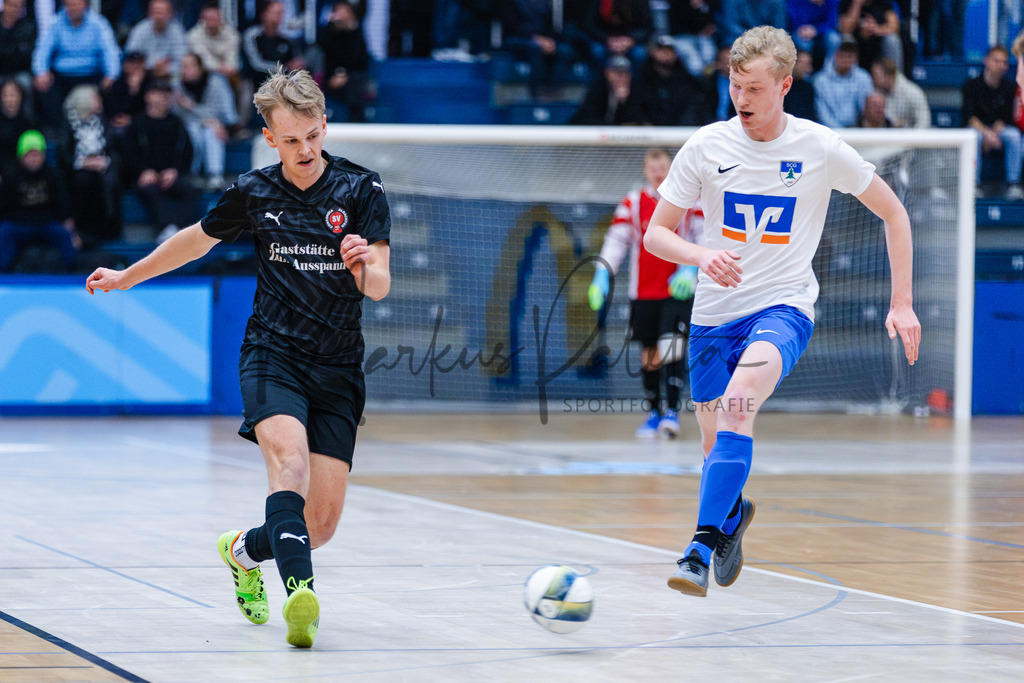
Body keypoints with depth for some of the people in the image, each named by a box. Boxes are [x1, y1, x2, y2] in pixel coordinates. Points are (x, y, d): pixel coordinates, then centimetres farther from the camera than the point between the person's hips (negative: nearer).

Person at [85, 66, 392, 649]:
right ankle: (300, 592, -49)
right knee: (290, 459, -31)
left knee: (323, 522, -2)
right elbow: (198, 238, 23)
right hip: (272, 355, -1)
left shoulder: (362, 189, -3)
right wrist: (129, 276, 33)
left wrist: (365, 265, -34)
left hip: (338, 371, 1)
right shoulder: (254, 194, 3)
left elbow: (379, 287, -10)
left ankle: (243, 551, 30)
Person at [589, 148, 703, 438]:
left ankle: (672, 410, -11)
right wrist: (602, 277, -8)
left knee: (672, 347, -16)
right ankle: (654, 413, 20)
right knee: (649, 354, 6)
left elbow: (703, 237, 4)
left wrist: (691, 268, -12)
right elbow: (616, 240, 1)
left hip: (678, 290, -2)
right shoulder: (633, 203, 3)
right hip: (643, 292, 2)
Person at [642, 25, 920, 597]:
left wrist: (902, 304, 2)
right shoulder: (706, 147, -4)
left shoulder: (822, 149, -6)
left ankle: (703, 547, -37)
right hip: (714, 312, 3)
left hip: (784, 307, -3)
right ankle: (734, 514, 44)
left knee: (739, 401, -32)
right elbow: (657, 233, 2)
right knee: (718, 447, 7)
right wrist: (701, 255, -20)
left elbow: (893, 213, 7)